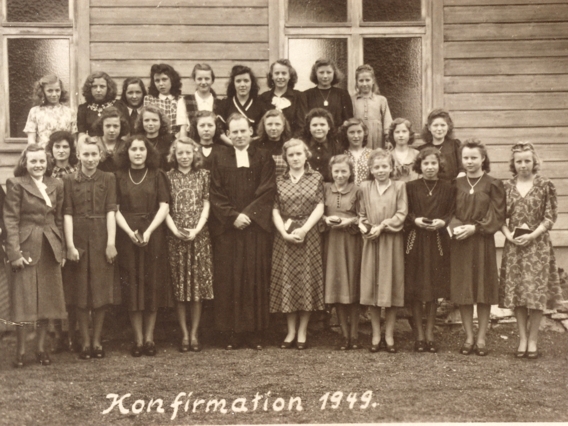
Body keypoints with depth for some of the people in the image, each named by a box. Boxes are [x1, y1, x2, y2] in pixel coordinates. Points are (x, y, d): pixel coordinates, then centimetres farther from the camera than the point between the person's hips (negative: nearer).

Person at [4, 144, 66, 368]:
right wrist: (14, 252, -15)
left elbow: (59, 218, 11)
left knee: (48, 299, 8)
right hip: (27, 246, -4)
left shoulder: (56, 185, 8)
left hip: (50, 248, 4)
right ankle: (20, 351, 9)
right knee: (24, 301, 0)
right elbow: (11, 219, -8)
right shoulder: (16, 183, -5)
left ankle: (41, 348, 19)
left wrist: (61, 249, 6)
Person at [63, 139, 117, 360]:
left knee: (100, 290, 3)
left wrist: (111, 242, -10)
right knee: (80, 292, 3)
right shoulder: (69, 180, 4)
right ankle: (85, 342, 10)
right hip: (78, 239, 0)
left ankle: (97, 341, 12)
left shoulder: (108, 179, 5)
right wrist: (70, 245, -10)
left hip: (101, 239, 0)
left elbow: (111, 211, -2)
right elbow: (67, 213, -2)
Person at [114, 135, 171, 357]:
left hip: (153, 235, 0)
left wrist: (149, 231, -12)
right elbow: (115, 209, 2)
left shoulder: (157, 175, 7)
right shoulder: (119, 177, 8)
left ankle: (149, 337, 6)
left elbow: (164, 206, 1)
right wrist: (129, 231, -12)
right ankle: (138, 339, 3)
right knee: (132, 286, -1)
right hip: (127, 236, 0)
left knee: (153, 286, 0)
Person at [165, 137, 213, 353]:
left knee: (198, 285, 1)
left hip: (199, 236, 1)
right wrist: (175, 230, -12)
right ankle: (184, 333, 7)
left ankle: (194, 333, 7)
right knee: (179, 286, 1)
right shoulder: (168, 177, 5)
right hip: (176, 237, 0)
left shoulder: (203, 175, 7)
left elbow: (206, 205, 3)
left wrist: (196, 230, -9)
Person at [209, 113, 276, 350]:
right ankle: (232, 333, 3)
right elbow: (216, 194, 2)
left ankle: (253, 332, 4)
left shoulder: (263, 158, 8)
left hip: (257, 227, 0)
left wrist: (248, 214, -11)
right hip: (227, 228, 0)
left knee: (255, 277, -1)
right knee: (228, 279, -2)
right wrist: (233, 216, -11)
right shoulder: (219, 159, 8)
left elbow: (267, 191, 0)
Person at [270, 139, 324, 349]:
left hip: (308, 234, -1)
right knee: (286, 280, 1)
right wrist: (284, 232, -11)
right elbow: (275, 210, 3)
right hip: (284, 235, 1)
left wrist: (304, 229, -13)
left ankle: (302, 332, 7)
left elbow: (319, 207, -2)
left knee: (307, 279, -1)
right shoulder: (279, 180, 8)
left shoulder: (316, 178, 5)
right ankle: (291, 331, 9)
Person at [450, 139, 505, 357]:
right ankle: (469, 338, 14)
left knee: (483, 290, 2)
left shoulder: (493, 184, -1)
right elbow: (450, 212, 8)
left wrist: (474, 228, -14)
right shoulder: (456, 184, 8)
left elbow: (498, 216, -5)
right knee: (462, 291, 4)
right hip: (459, 243, 3)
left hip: (483, 242, -2)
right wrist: (455, 226, -12)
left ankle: (481, 338, 11)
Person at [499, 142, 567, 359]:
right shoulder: (507, 187, 6)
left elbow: (550, 217, -3)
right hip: (513, 246, 2)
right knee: (516, 291, 3)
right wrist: (508, 235, -10)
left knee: (537, 292, -2)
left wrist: (532, 235, -13)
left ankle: (533, 339, 8)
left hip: (538, 245, -2)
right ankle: (522, 338, 13)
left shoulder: (545, 186, -1)